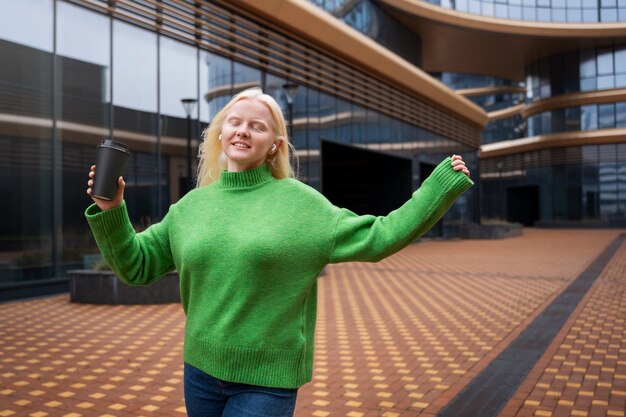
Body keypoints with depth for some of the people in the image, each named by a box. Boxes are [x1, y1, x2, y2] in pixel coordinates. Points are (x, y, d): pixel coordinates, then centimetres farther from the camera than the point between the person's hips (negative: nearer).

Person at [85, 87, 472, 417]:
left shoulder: (300, 203, -6)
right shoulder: (191, 205, 4)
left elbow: (376, 238, -7)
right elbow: (135, 264, 9)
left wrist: (442, 185, -9)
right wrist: (110, 211, -6)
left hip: (267, 382, -4)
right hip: (201, 372, 4)